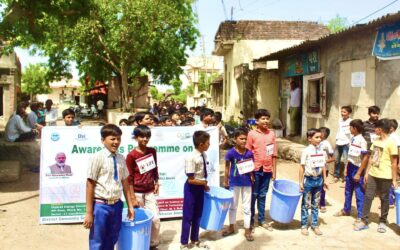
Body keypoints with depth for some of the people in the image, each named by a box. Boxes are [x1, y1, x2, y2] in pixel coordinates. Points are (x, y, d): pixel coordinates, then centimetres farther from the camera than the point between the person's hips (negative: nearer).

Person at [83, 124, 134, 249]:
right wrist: (89, 212, -12)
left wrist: (130, 206, 13)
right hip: (101, 205, -5)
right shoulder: (97, 157, -12)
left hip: (116, 205, 5)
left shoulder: (121, 158, 4)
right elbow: (90, 185, -11)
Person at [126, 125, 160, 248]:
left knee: (155, 219, 2)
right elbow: (129, 178, -12)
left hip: (150, 191, 4)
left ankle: (154, 243, 20)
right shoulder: (131, 155, -14)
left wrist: (156, 183, 8)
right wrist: (133, 198, -13)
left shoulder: (152, 151, 0)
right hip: (137, 192, -4)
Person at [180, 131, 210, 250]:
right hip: (191, 188, -7)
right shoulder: (191, 158, -26)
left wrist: (204, 185, 4)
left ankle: (195, 239, 38)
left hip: (200, 187, 7)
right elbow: (191, 180, -23)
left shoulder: (204, 155, -3)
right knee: (188, 216, 7)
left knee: (198, 215, 20)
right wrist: (204, 183, -12)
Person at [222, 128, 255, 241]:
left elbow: (251, 167, 5)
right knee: (233, 205, 15)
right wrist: (226, 181, 0)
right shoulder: (231, 153, -15)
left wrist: (251, 175, -11)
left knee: (247, 207, 9)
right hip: (234, 182, -1)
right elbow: (227, 167, -3)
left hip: (246, 182, 1)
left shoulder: (249, 153, -10)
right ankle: (231, 227, 32)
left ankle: (247, 230, 20)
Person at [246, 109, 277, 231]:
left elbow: (273, 154, 7)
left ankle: (262, 219, 26)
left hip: (267, 170, 3)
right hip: (255, 169, -3)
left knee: (262, 195, 15)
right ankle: (250, 221, 18)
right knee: (253, 195, 7)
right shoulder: (252, 134, -7)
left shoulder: (271, 134, 3)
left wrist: (274, 170, 6)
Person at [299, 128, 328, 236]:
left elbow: (323, 166, 9)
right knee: (306, 204, 7)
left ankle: (315, 225, 25)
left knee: (315, 204, 14)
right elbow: (302, 167, -9)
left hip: (319, 179, 4)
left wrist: (324, 180, 9)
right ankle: (304, 225, 19)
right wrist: (300, 182, -9)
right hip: (309, 179, -4)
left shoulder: (322, 151, 2)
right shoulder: (306, 151, -12)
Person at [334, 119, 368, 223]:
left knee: (359, 193, 1)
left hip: (358, 169, -8)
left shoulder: (362, 141, -20)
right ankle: (346, 210, 38)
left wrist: (358, 173, -18)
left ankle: (360, 216, 12)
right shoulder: (353, 138, 5)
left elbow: (365, 158, -19)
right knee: (348, 191, 20)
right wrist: (346, 167, 12)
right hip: (350, 167, 8)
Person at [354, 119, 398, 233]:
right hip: (372, 174, 6)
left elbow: (394, 162, -11)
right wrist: (367, 172, 11)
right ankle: (364, 221, 12)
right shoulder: (376, 141, 7)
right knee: (368, 196, 5)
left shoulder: (391, 142, -12)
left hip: (385, 176, -6)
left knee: (384, 199, 9)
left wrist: (394, 179, -10)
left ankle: (382, 222, 23)